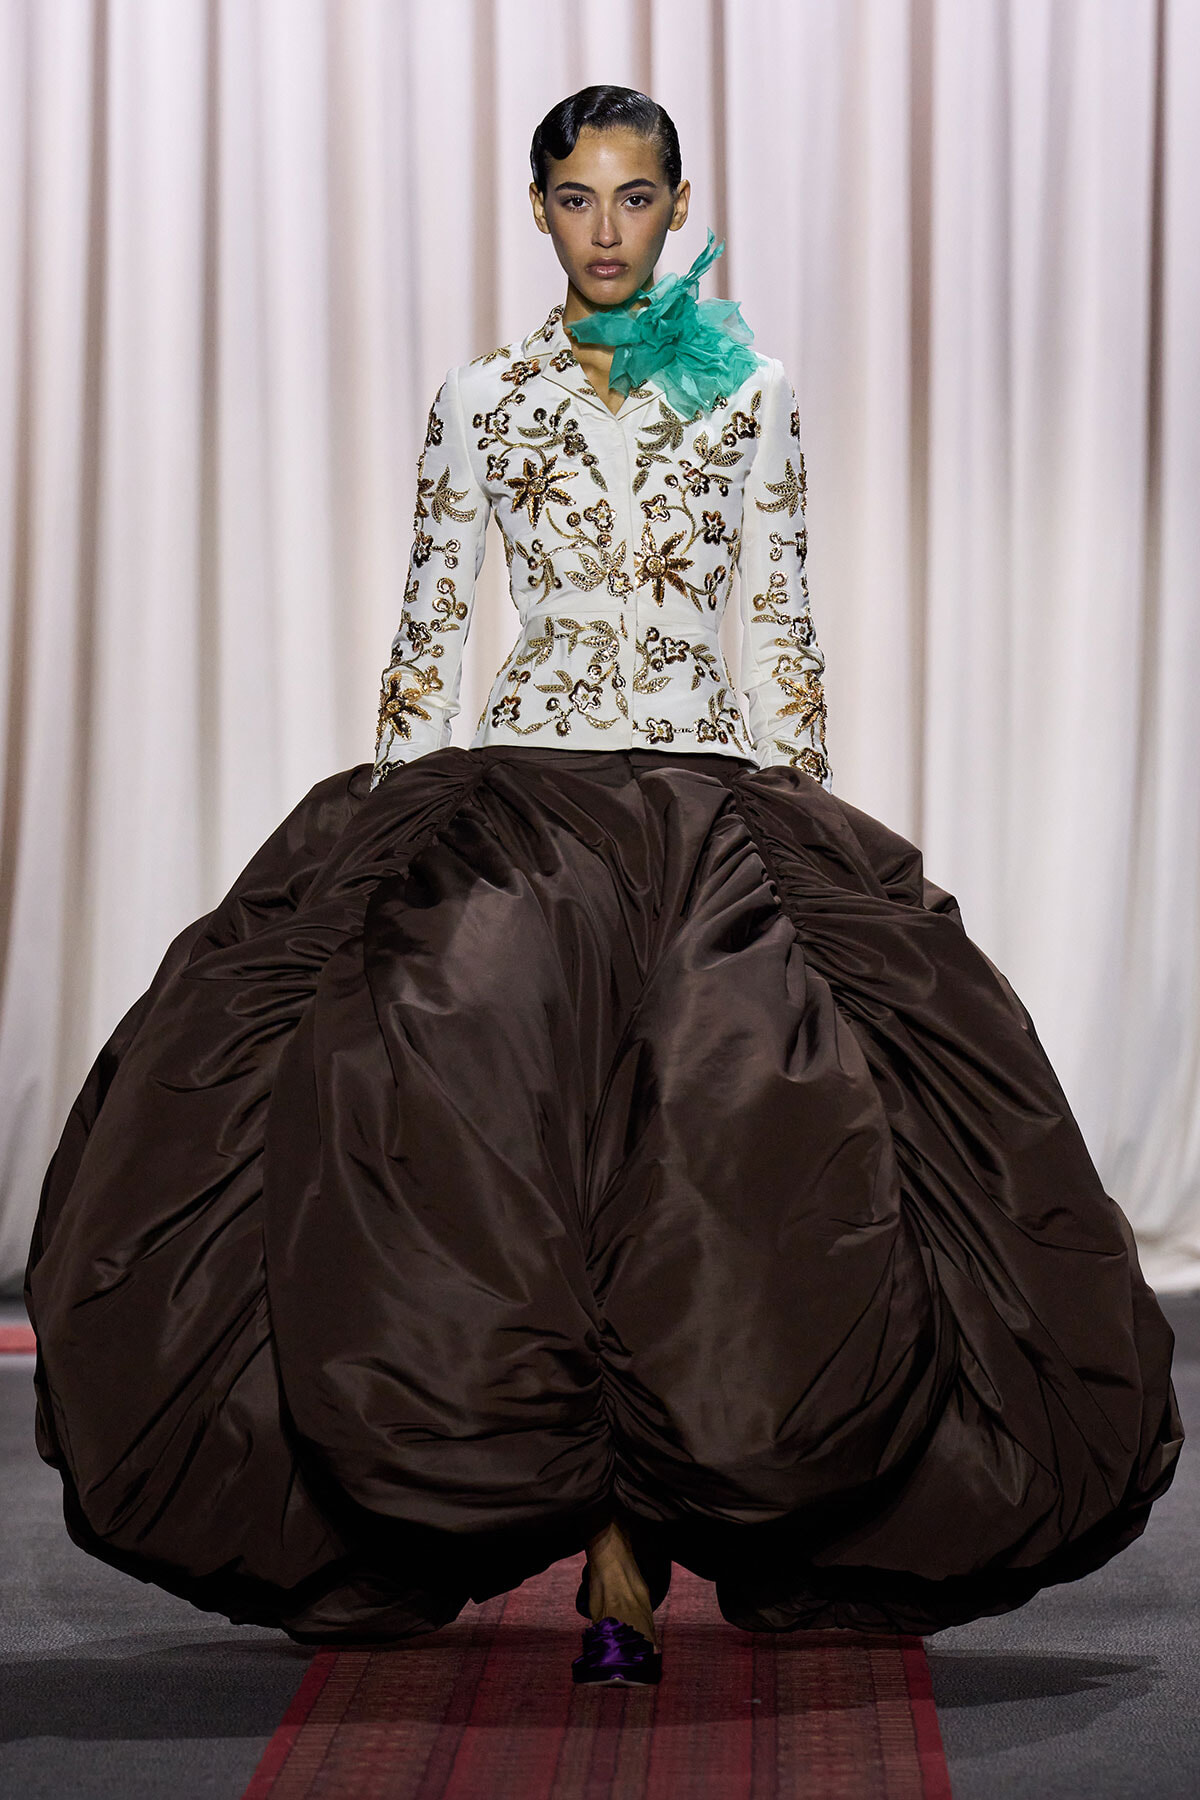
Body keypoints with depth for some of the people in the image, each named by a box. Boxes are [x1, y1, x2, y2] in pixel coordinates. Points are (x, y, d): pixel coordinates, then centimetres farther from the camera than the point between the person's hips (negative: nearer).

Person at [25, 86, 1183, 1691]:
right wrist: (395, 824, 7)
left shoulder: (750, 395, 9)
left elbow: (780, 627, 10)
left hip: (716, 814, 0)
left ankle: (630, 1566, -5)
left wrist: (804, 829, 6)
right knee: (506, 1159, -11)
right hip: (515, 805, 1)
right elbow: (430, 625, 12)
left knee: (698, 1169, -11)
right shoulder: (481, 401, 9)